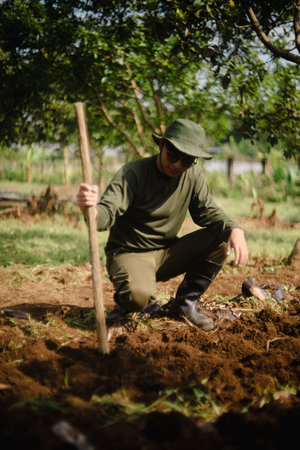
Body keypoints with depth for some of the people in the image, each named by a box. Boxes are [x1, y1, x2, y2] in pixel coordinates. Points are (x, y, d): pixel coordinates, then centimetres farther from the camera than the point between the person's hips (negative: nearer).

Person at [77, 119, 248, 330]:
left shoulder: (193, 176, -2)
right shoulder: (132, 173, -18)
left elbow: (207, 211, -1)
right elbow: (108, 213, -27)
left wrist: (234, 230, -23)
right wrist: (91, 210, -54)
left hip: (166, 253, 6)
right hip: (130, 253, -5)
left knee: (220, 240, -14)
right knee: (138, 296, -36)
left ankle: (186, 301, 1)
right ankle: (129, 298, 4)